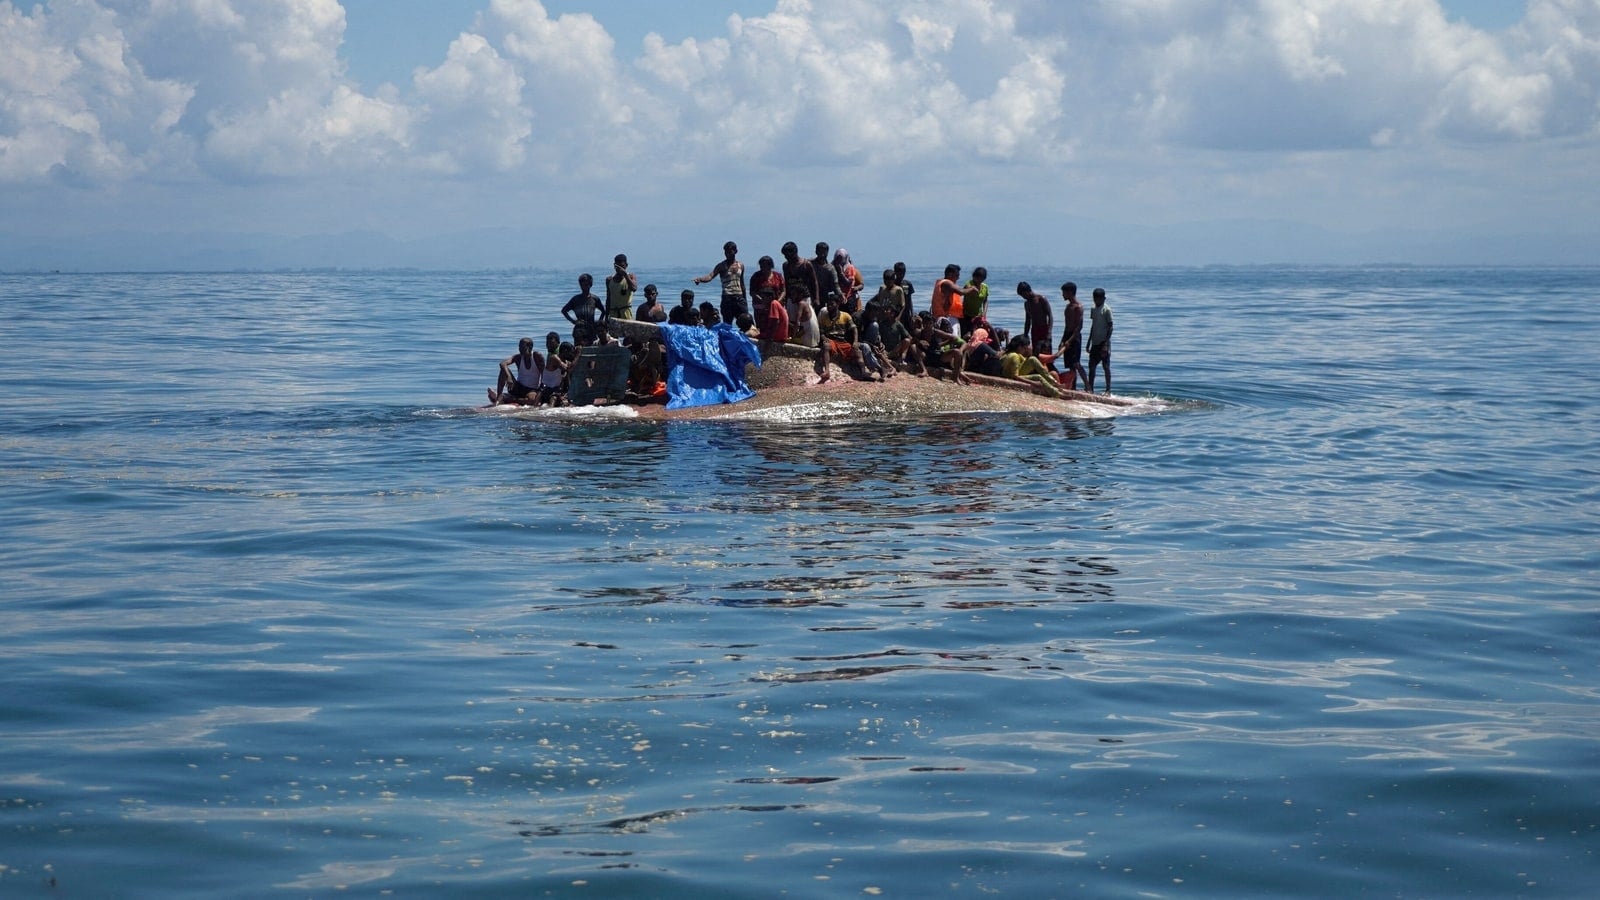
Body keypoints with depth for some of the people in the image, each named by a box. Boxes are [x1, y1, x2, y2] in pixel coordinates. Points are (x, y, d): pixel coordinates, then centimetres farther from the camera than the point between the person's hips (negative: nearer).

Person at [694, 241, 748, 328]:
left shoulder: (741, 266, 11)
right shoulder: (721, 266, -1)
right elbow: (710, 276, -16)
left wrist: (744, 301, 19)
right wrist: (700, 279, -37)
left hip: (739, 298, 4)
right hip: (727, 298, -4)